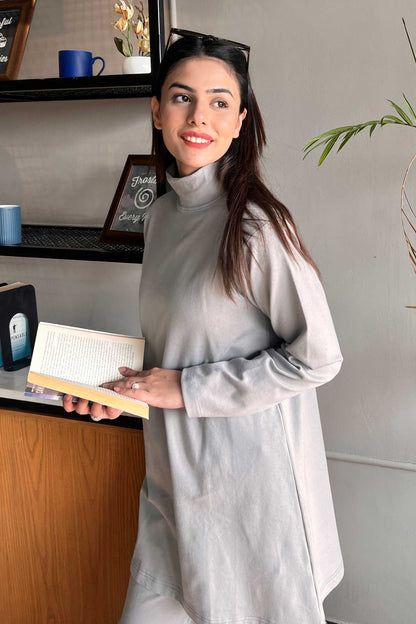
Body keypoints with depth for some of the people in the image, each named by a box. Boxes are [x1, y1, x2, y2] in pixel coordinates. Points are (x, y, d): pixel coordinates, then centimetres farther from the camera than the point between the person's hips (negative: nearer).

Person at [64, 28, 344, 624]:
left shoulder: (257, 224, -18)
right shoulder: (161, 215, 5)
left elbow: (317, 358, -17)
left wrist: (185, 388, -15)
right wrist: (127, 387, 1)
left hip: (251, 471, -6)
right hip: (177, 469, 6)